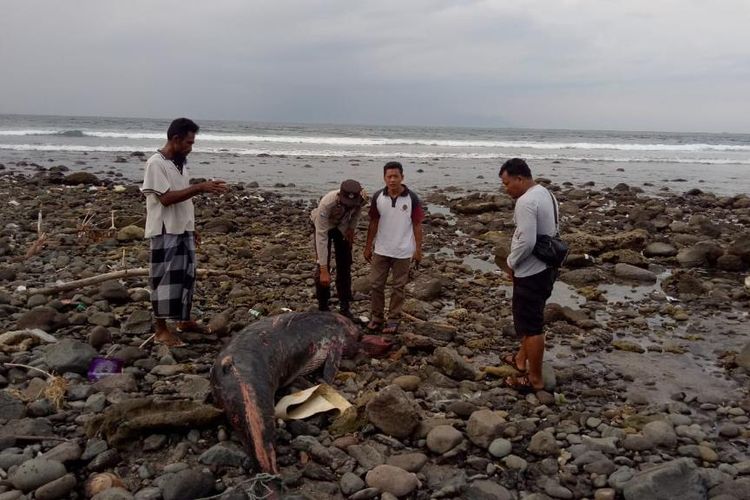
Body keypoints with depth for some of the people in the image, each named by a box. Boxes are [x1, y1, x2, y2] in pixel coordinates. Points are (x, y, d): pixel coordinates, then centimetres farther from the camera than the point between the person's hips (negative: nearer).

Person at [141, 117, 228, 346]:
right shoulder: (156, 163, -15)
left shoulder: (180, 162, 11)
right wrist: (200, 188, -28)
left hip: (183, 230, 8)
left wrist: (191, 228, 17)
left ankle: (184, 320, 29)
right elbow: (166, 198, -24)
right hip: (165, 232, -8)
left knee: (185, 275, 16)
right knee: (166, 278, -2)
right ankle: (161, 329, 7)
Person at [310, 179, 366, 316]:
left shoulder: (361, 198, -32)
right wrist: (324, 270, -44)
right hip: (323, 226, -3)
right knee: (322, 266, -8)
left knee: (345, 266, 2)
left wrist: (351, 228, -10)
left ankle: (345, 305, 12)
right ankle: (322, 305, 8)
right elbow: (321, 237, -43)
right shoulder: (326, 204, -43)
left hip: (343, 227, 3)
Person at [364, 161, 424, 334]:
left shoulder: (412, 198, -9)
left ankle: (393, 320, 19)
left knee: (398, 287, 8)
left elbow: (417, 225, -4)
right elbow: (373, 223, 6)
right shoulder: (378, 197, -3)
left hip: (403, 252, -2)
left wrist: (418, 249, -5)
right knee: (376, 285, 7)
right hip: (381, 250, 3)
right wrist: (368, 246, 7)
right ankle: (376, 317, 22)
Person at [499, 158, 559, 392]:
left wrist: (511, 262, -11)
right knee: (529, 319, 23)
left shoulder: (526, 201, -23)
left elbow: (526, 242, -29)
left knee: (531, 325, -1)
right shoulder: (546, 194, 10)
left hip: (531, 272, -10)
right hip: (545, 267, 10)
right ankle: (522, 359, 39)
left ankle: (534, 379, 9)